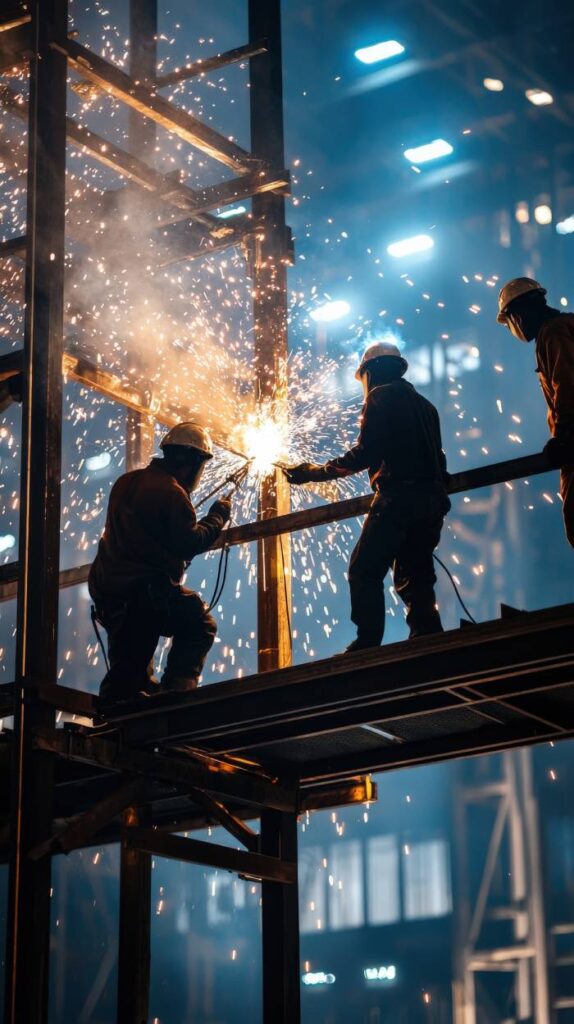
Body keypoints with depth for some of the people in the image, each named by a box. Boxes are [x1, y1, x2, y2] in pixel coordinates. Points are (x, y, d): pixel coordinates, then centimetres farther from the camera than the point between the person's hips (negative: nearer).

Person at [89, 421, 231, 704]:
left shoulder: (127, 483, 15)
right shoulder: (170, 492, -12)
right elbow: (190, 543, -15)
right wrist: (217, 516, 0)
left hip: (107, 585, 9)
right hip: (147, 588, -9)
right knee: (199, 627, 3)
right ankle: (176, 688, -9)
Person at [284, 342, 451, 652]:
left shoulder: (380, 396, 1)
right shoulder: (423, 405, 24)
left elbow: (366, 453, -10)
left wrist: (315, 472, -5)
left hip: (398, 496, -8)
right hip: (431, 501, 8)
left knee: (364, 572, -9)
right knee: (414, 578, 9)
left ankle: (368, 646, -20)